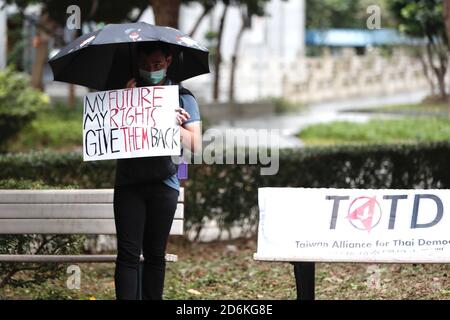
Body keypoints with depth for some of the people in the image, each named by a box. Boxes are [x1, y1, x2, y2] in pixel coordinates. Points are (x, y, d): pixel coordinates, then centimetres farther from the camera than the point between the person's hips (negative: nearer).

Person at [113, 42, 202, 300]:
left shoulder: (183, 97, 6)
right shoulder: (127, 91, 10)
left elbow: (195, 145, -1)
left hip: (164, 184, 0)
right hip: (129, 183, 0)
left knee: (155, 254, 6)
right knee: (128, 254, -7)